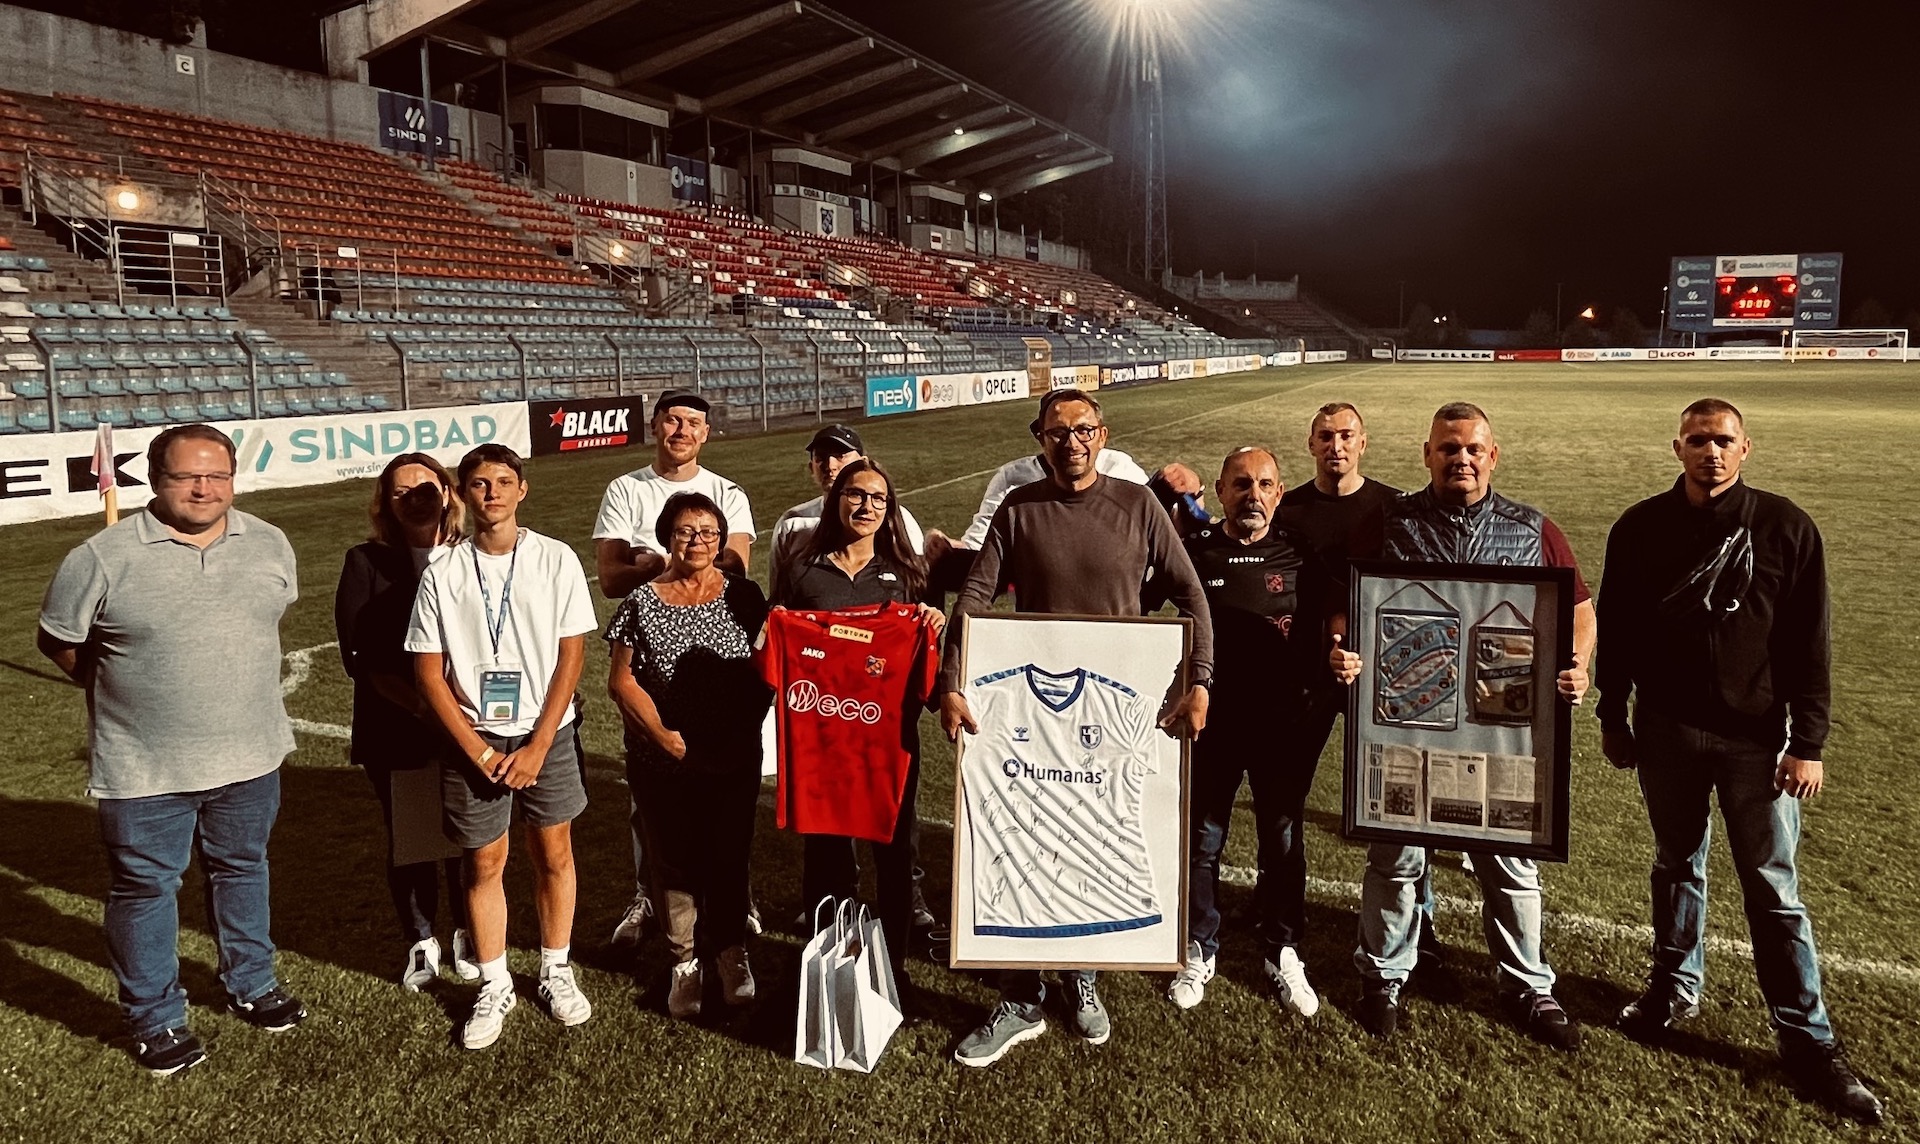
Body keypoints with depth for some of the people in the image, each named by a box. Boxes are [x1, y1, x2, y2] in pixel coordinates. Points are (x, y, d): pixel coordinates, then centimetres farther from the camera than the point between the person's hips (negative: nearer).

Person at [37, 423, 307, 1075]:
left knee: (242, 870, 20)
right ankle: (156, 1019, 28)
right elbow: (58, 641, -2)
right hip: (145, 770, -3)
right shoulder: (104, 557, -14)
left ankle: (252, 986, 39)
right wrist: (118, 689, 5)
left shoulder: (269, 544, -1)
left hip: (250, 755, 4)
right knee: (145, 888, 10)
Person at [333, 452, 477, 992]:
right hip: (396, 731, 0)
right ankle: (420, 943, 28)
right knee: (408, 840, 9)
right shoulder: (366, 563, 1)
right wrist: (422, 708, -15)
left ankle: (468, 933, 28)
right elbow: (359, 656, -5)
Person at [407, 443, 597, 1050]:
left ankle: (556, 972, 27)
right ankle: (495, 987, 24)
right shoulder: (442, 574, -4)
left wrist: (537, 746, -9)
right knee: (484, 863, 8)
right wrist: (479, 752, -8)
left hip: (545, 733, 0)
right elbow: (429, 673, -3)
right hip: (473, 740, 0)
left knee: (553, 853, 9)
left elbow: (571, 657, -5)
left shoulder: (556, 560, -6)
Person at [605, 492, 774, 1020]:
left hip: (734, 759, 1)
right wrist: (663, 734, -13)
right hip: (663, 763, 0)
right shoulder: (642, 603, -3)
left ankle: (731, 951, 27)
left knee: (729, 856, 7)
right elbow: (621, 681, -3)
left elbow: (764, 669, 5)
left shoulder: (743, 596, 0)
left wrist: (745, 729, -8)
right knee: (674, 859, 8)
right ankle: (685, 961, 24)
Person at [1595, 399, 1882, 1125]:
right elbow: (1616, 631, 6)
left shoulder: (1785, 528, -6)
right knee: (1677, 865, 16)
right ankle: (1675, 987, 33)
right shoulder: (1640, 529, -2)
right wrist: (1612, 717, 7)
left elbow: (1809, 645, -5)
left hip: (1756, 737, -2)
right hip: (1666, 731, 2)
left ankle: (1807, 1040, 14)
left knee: (1773, 887, 3)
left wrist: (1809, 744, -7)